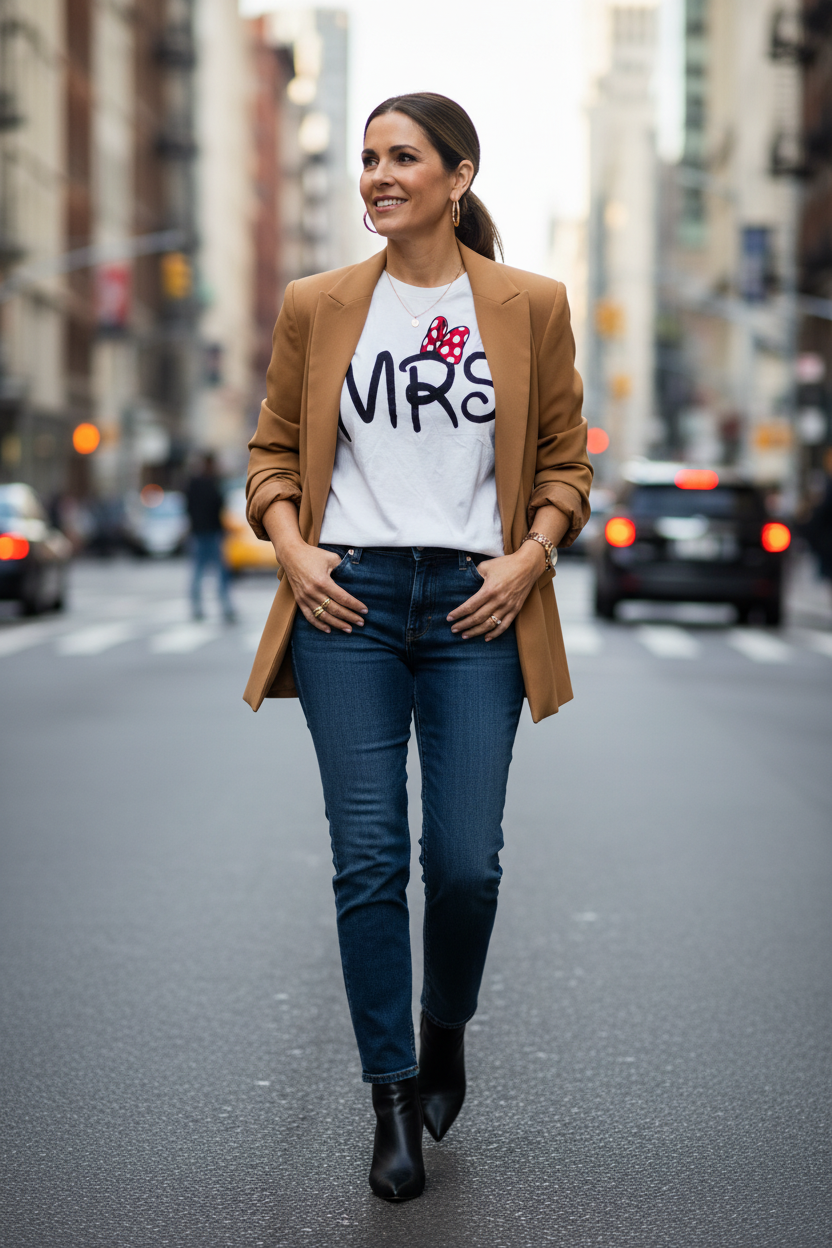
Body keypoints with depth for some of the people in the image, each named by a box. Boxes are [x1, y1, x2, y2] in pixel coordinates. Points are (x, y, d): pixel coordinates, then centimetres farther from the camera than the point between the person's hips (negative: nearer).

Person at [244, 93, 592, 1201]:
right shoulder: (318, 306, 7)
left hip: (476, 608, 0)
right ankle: (394, 1099, 11)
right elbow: (275, 452, 12)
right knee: (370, 858, -2)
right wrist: (292, 548, -5)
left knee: (467, 861, -2)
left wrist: (529, 557, -7)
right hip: (347, 602, 1)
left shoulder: (531, 307, 4)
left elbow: (566, 461, 8)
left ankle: (446, 1031, 29)